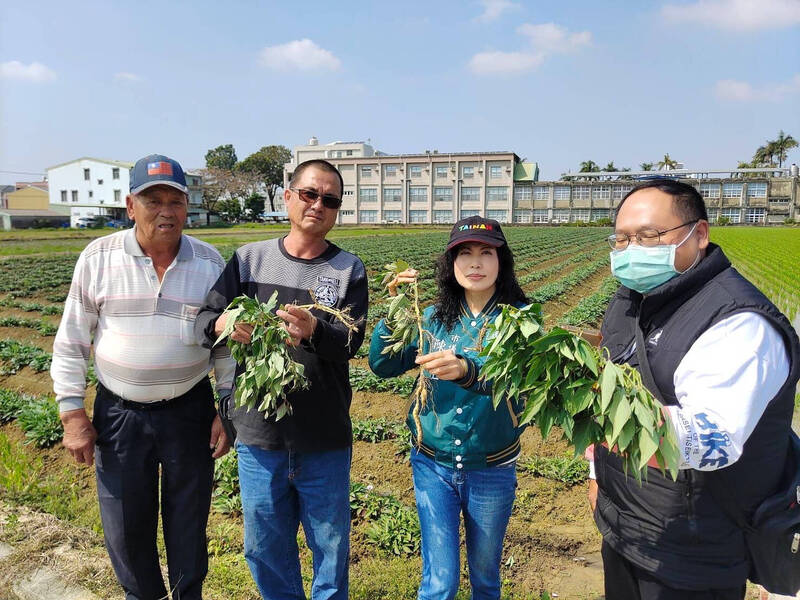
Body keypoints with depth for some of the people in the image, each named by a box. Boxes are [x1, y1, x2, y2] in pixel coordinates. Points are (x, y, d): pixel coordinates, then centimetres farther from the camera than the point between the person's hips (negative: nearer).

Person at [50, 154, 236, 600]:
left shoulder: (211, 262, -4)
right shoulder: (99, 258, -5)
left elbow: (227, 343, 2)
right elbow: (71, 342, 1)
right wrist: (72, 413, -2)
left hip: (189, 411, 0)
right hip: (118, 413, 0)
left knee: (189, 522, 15)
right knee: (125, 525, 15)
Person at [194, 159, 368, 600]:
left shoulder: (348, 270, -1)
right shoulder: (249, 258, 3)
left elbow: (351, 342, -12)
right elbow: (203, 319, 0)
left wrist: (313, 331, -33)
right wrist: (223, 324, -23)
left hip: (324, 440, -1)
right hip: (258, 435, 2)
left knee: (330, 544, 15)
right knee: (265, 547, 18)